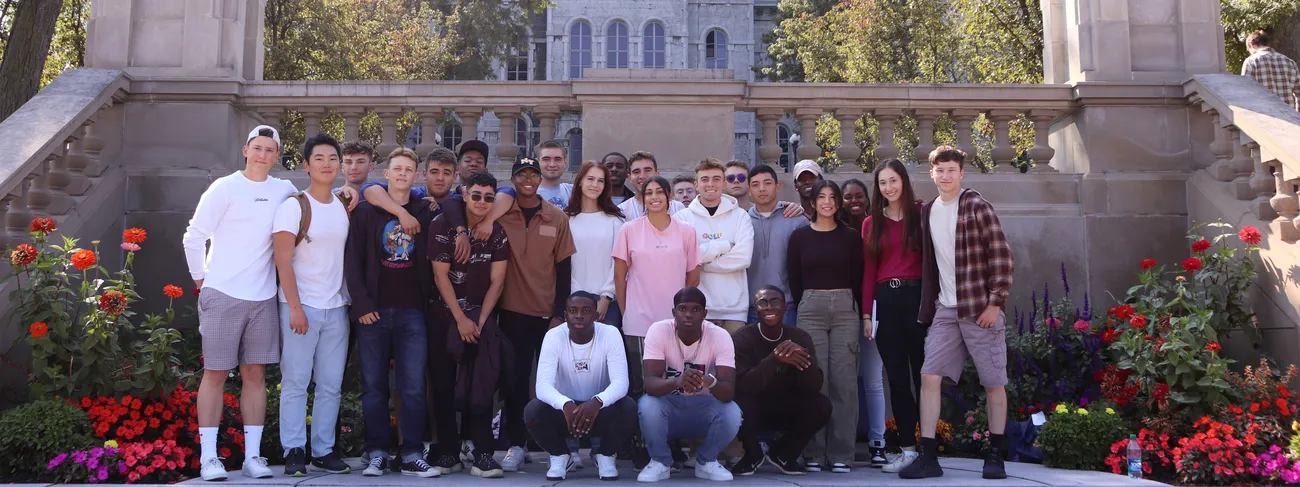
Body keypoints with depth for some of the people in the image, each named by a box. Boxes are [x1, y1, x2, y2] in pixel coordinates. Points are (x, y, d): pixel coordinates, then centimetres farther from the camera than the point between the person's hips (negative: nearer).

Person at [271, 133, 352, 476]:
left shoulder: (345, 207, 9)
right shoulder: (293, 206, -5)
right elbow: (283, 260, -10)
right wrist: (295, 307, -16)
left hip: (336, 307, 5)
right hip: (301, 306, -5)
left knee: (331, 385, 6)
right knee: (295, 382, 0)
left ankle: (323, 450, 14)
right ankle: (294, 451, 7)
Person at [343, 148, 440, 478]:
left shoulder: (426, 215, 10)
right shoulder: (366, 213, 7)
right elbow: (352, 261, 1)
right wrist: (361, 303, -8)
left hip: (412, 313, 1)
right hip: (374, 312, 0)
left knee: (413, 387, -2)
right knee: (374, 386, 3)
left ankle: (412, 455, 3)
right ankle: (377, 453, 11)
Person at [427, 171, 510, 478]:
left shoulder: (498, 232, 0)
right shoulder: (443, 225, -7)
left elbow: (496, 281, -1)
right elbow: (440, 275, -9)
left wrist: (480, 321, -9)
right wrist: (461, 319, -12)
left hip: (481, 313, 1)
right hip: (444, 313, -1)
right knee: (443, 384, 0)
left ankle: (482, 454, -6)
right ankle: (447, 452, 9)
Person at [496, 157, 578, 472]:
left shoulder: (558, 218, 2)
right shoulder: (501, 215, 1)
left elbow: (564, 269, 3)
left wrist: (560, 313, -1)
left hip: (549, 313, 0)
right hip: (513, 311, 0)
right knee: (516, 378, 3)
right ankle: (516, 444, 13)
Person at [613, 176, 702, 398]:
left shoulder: (686, 231, 4)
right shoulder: (629, 229, 2)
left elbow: (693, 277, 10)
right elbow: (619, 276, 6)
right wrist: (624, 311, 4)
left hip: (675, 322, 1)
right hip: (638, 322, -1)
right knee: (640, 385, 3)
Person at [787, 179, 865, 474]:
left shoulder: (850, 236, 10)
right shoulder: (800, 237, 8)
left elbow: (859, 278, 8)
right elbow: (794, 280, 9)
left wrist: (865, 315, 3)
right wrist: (804, 308, 7)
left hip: (846, 308, 1)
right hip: (811, 309, 0)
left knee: (844, 381, -3)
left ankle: (841, 454, 2)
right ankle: (814, 452, 4)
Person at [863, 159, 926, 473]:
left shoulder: (921, 213, 5)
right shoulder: (871, 223, 14)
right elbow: (868, 270, 10)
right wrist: (866, 312, 3)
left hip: (916, 296, -3)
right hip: (886, 300, 3)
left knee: (922, 372, -3)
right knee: (896, 376, 5)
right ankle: (908, 448, 10)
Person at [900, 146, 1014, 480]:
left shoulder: (977, 207, -7)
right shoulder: (928, 212, 11)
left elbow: (1003, 258, -11)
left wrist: (995, 303, -15)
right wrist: (928, 308, 11)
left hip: (980, 309, -5)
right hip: (945, 311, 5)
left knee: (993, 383, 4)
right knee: (929, 377, -4)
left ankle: (995, 456, 16)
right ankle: (928, 456, 0)